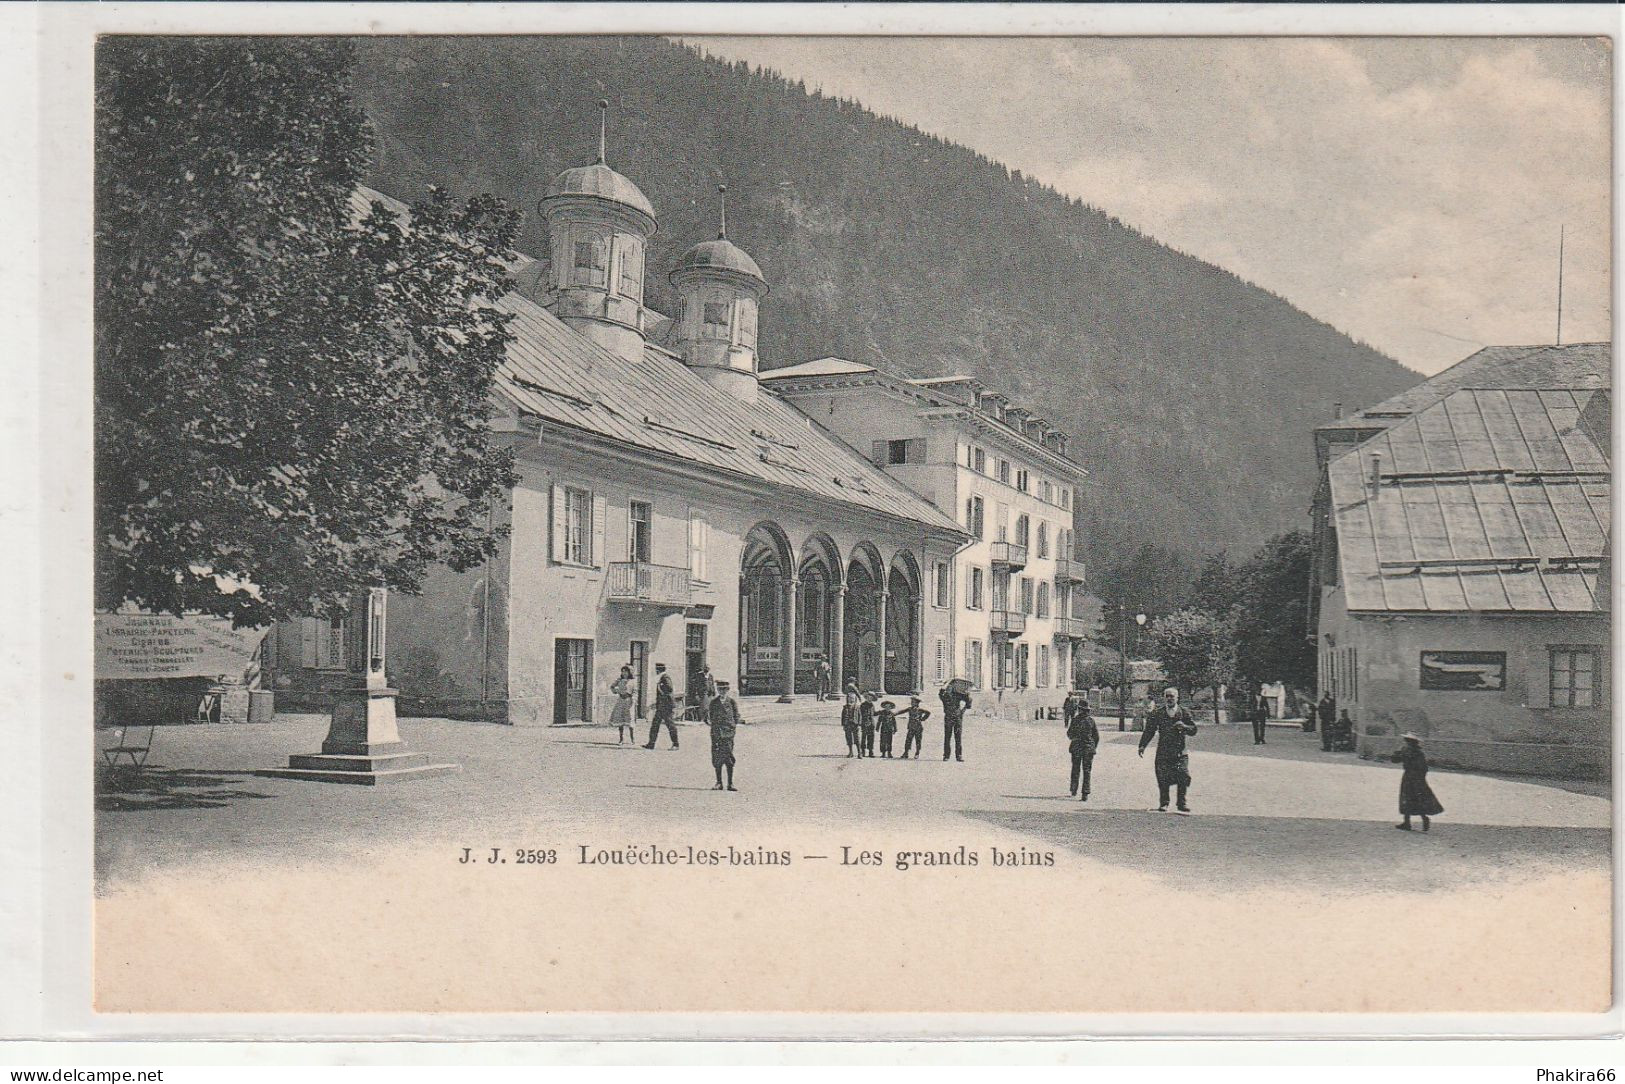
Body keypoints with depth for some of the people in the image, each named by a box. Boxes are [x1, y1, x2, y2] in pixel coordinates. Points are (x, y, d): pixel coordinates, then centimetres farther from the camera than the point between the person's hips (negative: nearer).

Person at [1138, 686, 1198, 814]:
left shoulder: (1183, 713, 4)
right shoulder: (1157, 713, 2)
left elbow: (1194, 729, 3)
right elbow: (1149, 731, 5)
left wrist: (1184, 727, -18)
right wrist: (1142, 745, -4)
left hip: (1180, 751, 0)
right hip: (1163, 750, 0)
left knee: (1183, 775, -8)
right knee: (1163, 778, -2)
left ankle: (1181, 803, 3)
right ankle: (1163, 803, 11)